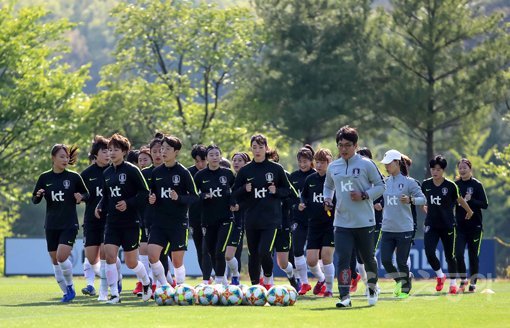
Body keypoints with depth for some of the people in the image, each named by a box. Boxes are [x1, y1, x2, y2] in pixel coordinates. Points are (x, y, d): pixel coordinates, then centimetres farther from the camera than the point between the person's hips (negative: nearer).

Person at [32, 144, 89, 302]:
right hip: (51, 226, 3)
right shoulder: (44, 178, 4)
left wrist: (81, 197, -13)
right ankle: (66, 292, 17)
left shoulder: (74, 177, -2)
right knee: (55, 261, 5)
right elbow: (34, 200, 9)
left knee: (62, 257, -17)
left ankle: (70, 286, 4)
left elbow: (87, 194, 9)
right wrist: (38, 195, -13)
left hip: (69, 224, -3)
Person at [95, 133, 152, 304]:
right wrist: (100, 207, 0)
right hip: (112, 221, 5)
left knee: (131, 262, 2)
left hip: (130, 222, -5)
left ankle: (146, 282, 32)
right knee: (109, 254, -12)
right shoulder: (107, 173, 9)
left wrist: (128, 203, -21)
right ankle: (114, 294, -8)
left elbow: (144, 192, -11)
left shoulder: (132, 170, -9)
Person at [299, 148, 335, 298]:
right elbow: (304, 195, 22)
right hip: (314, 224, 5)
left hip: (331, 225, -5)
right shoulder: (310, 179, 7)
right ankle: (321, 279, 32)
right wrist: (302, 204, 3)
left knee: (326, 256, -11)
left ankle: (329, 289, 5)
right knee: (311, 260, 1)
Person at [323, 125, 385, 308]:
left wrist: (364, 195, -15)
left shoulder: (366, 164, -5)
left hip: (365, 222, -2)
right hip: (342, 222, 3)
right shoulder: (333, 167, 8)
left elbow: (380, 186, -1)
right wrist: (327, 198, 5)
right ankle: (345, 296, -13)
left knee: (367, 258, 12)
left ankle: (372, 287, 39)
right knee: (343, 259, -11)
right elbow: (328, 186, 25)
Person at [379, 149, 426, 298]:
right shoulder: (385, 182, 8)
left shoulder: (409, 182, -6)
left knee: (401, 262, 0)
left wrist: (410, 200, -25)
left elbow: (423, 199, -9)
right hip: (387, 229, 5)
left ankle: (405, 289, 21)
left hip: (404, 229, -4)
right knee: (385, 260, -2)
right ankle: (400, 281, 25)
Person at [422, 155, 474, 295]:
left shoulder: (450, 186, -10)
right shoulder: (426, 184, 0)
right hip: (431, 225, 2)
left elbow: (460, 200, 6)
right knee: (429, 253, -13)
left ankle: (453, 283, 23)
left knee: (450, 256, 6)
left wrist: (469, 212, 18)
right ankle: (440, 276, 12)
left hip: (447, 225, -2)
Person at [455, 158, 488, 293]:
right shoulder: (455, 185, 6)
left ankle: (473, 283, 15)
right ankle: (463, 279, 9)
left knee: (473, 255, 3)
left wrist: (470, 200, -19)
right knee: (458, 253, -10)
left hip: (475, 226, -2)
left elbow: (485, 205, -6)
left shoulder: (477, 185, -2)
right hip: (460, 225, 2)